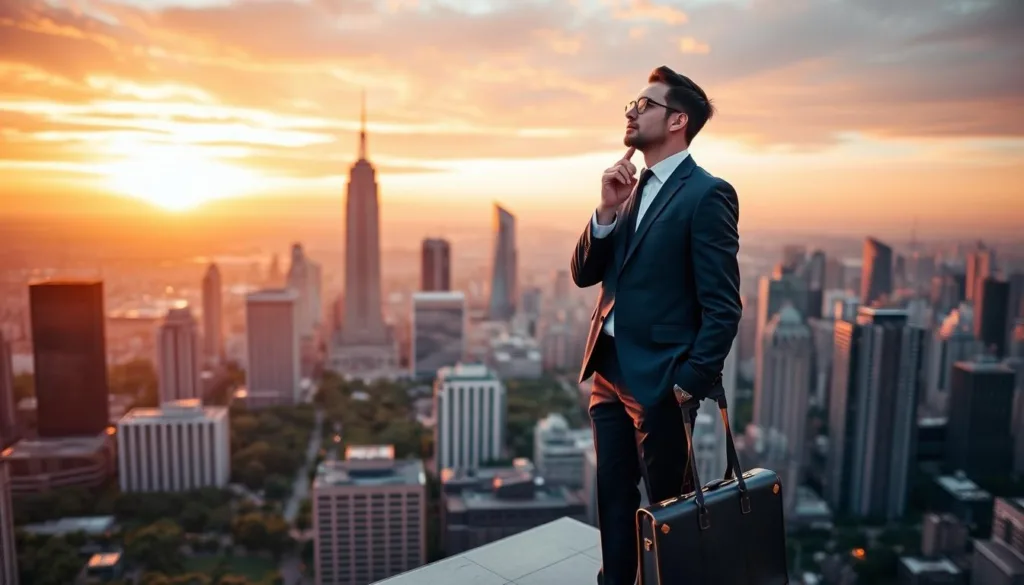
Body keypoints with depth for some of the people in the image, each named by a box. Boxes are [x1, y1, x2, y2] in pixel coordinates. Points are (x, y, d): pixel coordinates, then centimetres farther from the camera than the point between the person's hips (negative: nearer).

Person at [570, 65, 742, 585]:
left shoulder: (707, 194, -12)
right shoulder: (633, 188, 11)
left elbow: (723, 306, -15)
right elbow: (585, 274, 6)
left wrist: (691, 384, -16)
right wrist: (607, 209, -8)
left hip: (659, 380, -7)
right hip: (608, 372, 7)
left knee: (667, 505, 10)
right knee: (614, 494, 18)